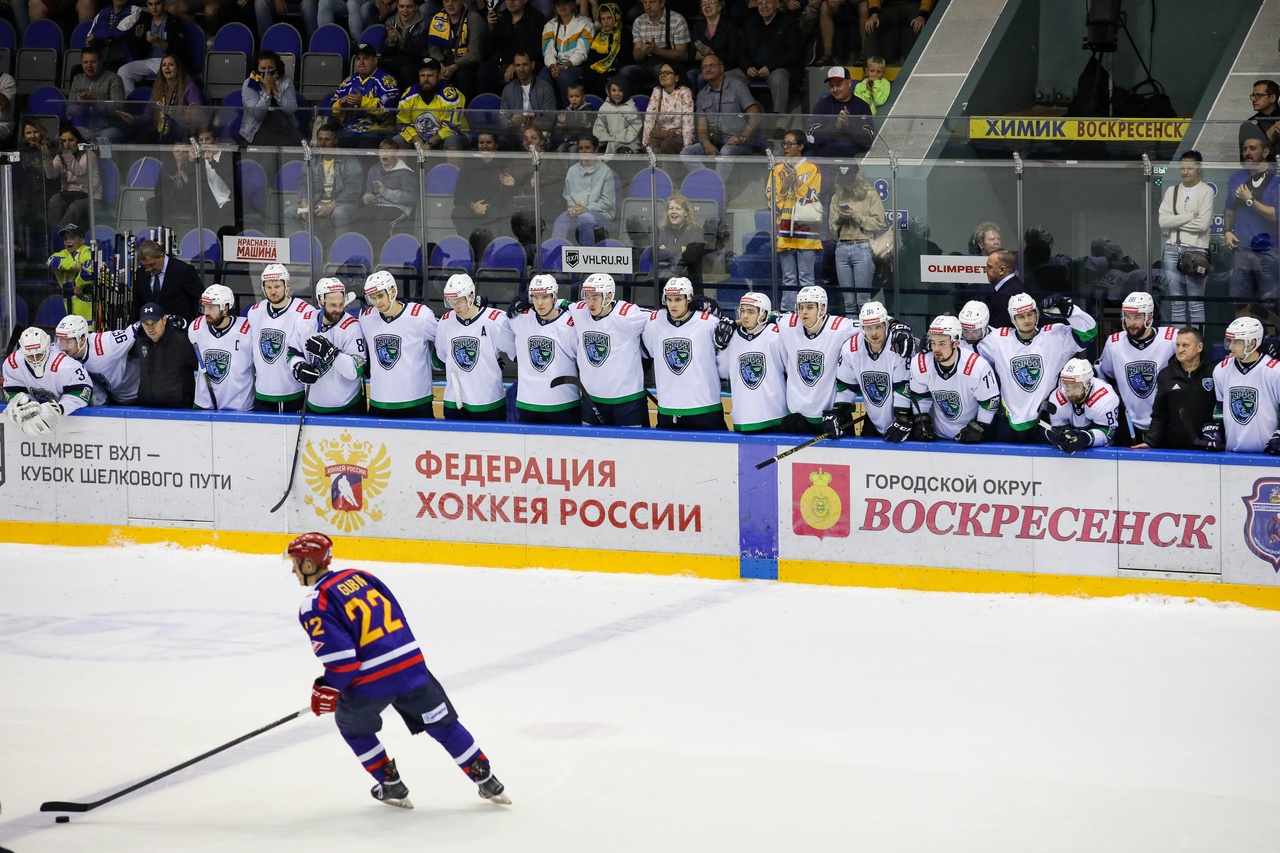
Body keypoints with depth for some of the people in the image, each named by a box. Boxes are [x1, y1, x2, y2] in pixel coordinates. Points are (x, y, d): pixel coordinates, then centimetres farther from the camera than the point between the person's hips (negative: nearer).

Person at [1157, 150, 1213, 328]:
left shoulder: (1206, 191, -1)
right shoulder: (1171, 191, 12)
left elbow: (1203, 224, -11)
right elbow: (1163, 221, 0)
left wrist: (1176, 222, -3)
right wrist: (1190, 216, -7)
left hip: (1196, 250, -5)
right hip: (1172, 250, 5)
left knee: (1196, 305, -2)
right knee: (1176, 304, 8)